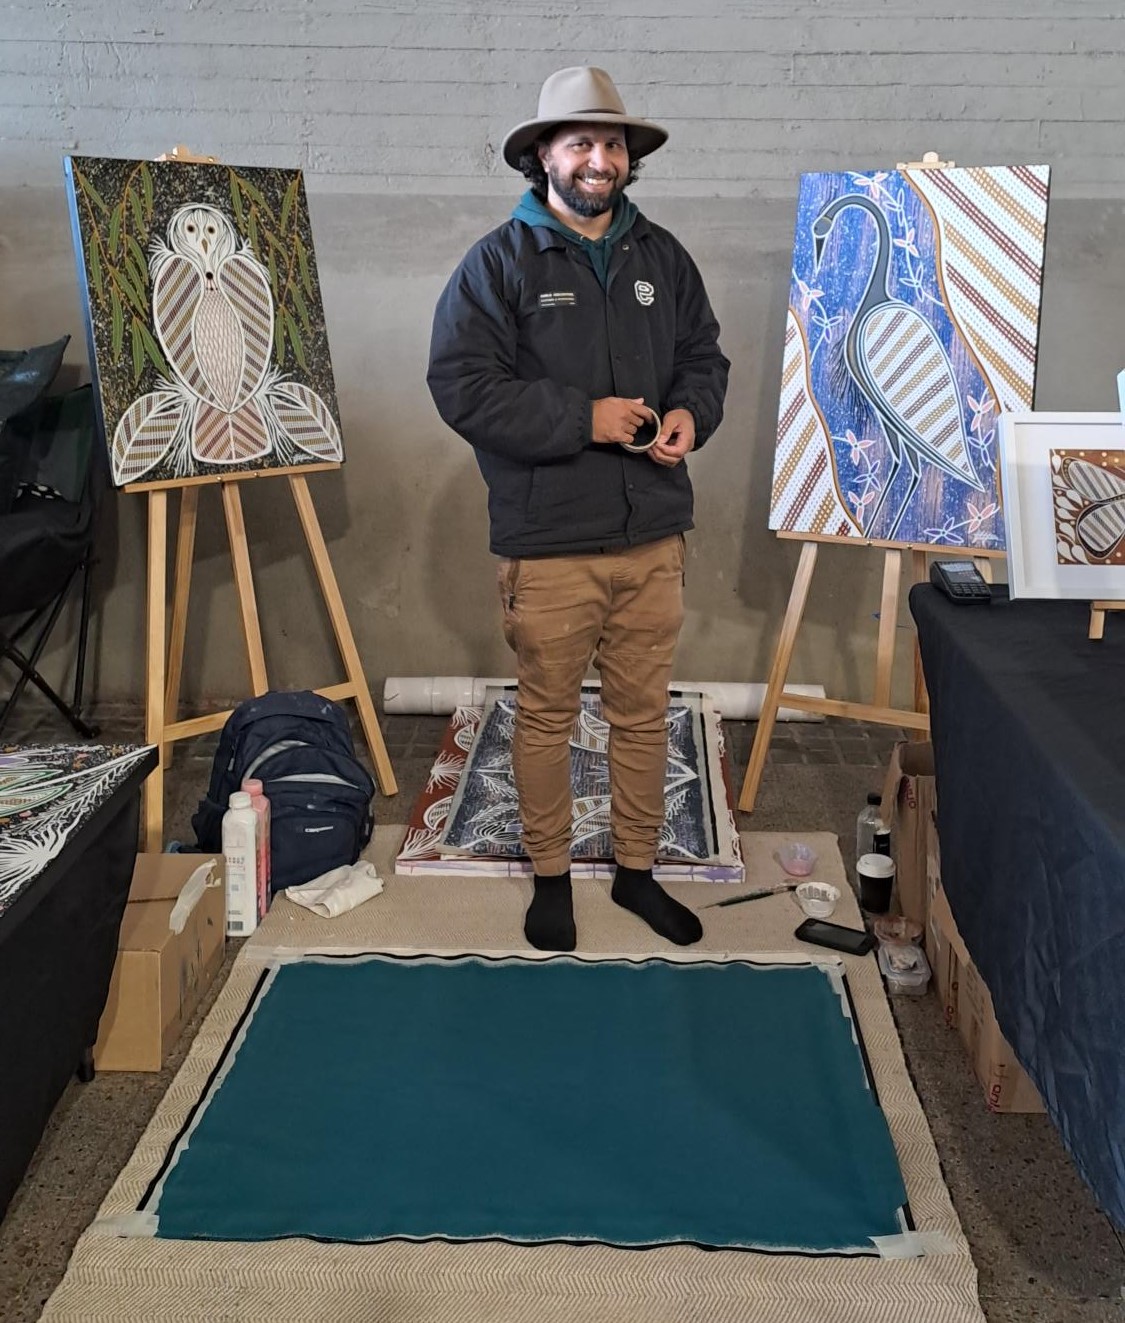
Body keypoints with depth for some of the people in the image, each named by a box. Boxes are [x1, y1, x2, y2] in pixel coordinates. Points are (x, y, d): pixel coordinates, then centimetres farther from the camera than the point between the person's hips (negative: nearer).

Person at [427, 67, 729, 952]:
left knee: (644, 712, 13)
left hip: (654, 536, 4)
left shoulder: (662, 257, 11)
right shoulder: (499, 262, -4)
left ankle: (638, 870, 30)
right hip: (549, 541, -4)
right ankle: (551, 876, 26)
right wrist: (583, 419, -17)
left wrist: (692, 413, -3)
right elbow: (462, 385, -12)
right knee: (546, 715, 8)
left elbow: (705, 356, 20)